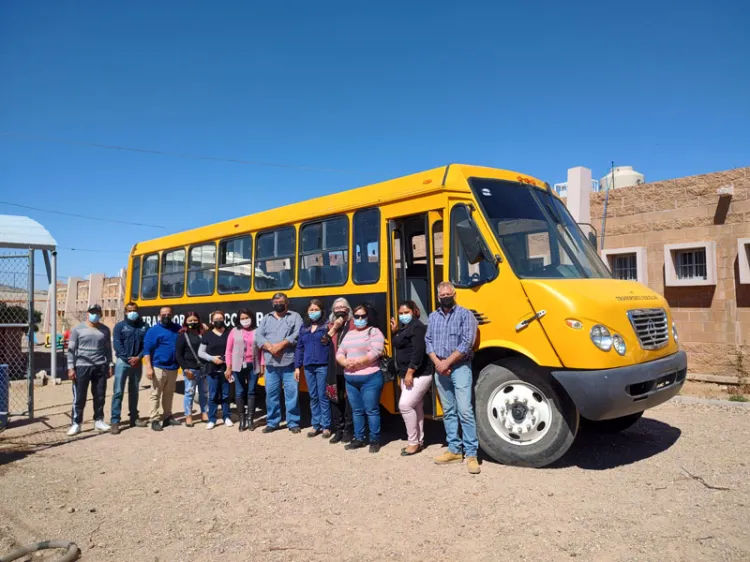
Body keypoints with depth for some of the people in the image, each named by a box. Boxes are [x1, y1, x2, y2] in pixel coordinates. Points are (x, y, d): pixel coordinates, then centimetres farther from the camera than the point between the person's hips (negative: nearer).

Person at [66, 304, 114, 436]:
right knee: (79, 397, 2)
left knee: (100, 396, 9)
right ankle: (76, 424, 13)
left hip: (100, 367, 3)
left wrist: (110, 365, 7)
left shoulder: (105, 330, 7)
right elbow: (71, 349, -1)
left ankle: (99, 421, 21)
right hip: (82, 366, -2)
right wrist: (71, 367, -7)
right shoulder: (77, 329, -1)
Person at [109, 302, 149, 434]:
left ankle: (134, 418, 23)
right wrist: (128, 358, -16)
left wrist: (138, 357, -13)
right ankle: (114, 421, -4)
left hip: (137, 362, 3)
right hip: (122, 362, -3)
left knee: (134, 391, 13)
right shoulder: (119, 326, -1)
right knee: (118, 392, -6)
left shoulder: (144, 326, 7)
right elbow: (117, 344, -9)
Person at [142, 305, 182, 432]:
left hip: (173, 368, 5)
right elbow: (147, 350, -7)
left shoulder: (177, 328, 8)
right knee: (156, 395, 0)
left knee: (169, 394, 15)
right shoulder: (153, 330, -5)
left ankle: (167, 417, 25)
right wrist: (149, 367, -15)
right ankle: (155, 420, 5)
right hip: (158, 368, -5)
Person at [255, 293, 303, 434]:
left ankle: (293, 422, 8)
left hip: (289, 362, -3)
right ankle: (272, 422, 19)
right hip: (271, 363, 3)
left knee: (292, 393, -2)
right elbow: (259, 335, 5)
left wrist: (281, 345, -17)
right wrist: (270, 347, -12)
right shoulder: (266, 318, 17)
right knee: (271, 393, 7)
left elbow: (297, 335, -9)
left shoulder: (295, 317, 6)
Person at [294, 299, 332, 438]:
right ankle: (316, 425, 21)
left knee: (323, 396, 0)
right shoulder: (304, 328, 13)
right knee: (313, 397, 11)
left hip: (323, 366, -5)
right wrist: (297, 366, 11)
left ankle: (326, 426, 11)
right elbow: (300, 348, 14)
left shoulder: (327, 325, -2)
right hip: (308, 367, 5)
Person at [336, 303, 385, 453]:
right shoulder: (349, 334, 16)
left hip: (370, 378, -6)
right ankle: (359, 439, 23)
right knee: (357, 411, 13)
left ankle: (375, 440, 10)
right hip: (350, 379, 6)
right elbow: (339, 353, 12)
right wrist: (345, 362, -10)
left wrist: (357, 362, -20)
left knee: (371, 410, 0)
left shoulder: (374, 332, -4)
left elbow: (375, 352, -17)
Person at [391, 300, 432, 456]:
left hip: (418, 375, -10)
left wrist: (410, 373, -26)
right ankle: (419, 441, 21)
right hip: (407, 375, 10)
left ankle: (414, 442, -3)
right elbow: (399, 346, 21)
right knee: (416, 407, 13)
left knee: (405, 405, -14)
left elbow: (418, 352, -23)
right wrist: (395, 331, 10)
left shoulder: (417, 327, -14)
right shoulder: (404, 327, 16)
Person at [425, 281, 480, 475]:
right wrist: (437, 363, -7)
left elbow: (467, 343, -12)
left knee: (465, 411, -10)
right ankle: (454, 450, 19)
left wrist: (447, 362, -13)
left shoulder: (465, 314, -4)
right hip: (440, 370, 5)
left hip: (460, 368, -5)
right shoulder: (433, 317, 13)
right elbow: (428, 341, 9)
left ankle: (471, 454, -3)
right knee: (448, 412, 11)